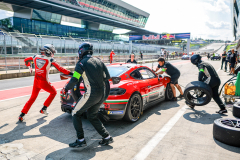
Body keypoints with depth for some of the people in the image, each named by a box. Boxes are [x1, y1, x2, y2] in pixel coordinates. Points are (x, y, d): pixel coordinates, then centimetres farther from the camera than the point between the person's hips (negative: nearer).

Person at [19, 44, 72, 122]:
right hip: (44, 82, -5)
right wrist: (70, 73, -15)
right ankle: (44, 109, 21)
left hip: (36, 81, 5)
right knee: (53, 92, 21)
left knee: (32, 98, 19)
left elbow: (26, 60, 20)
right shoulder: (50, 59, -12)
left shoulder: (36, 57, 3)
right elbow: (60, 69, -17)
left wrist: (29, 67, 38)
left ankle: (22, 115, 16)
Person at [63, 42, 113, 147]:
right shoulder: (98, 61, 12)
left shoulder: (82, 63, -6)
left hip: (92, 94, -7)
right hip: (102, 94, 7)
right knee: (92, 117, 21)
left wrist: (66, 89, 3)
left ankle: (81, 140, 9)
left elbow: (74, 79, -13)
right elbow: (107, 77, 14)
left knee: (76, 114, 10)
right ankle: (107, 137, 20)